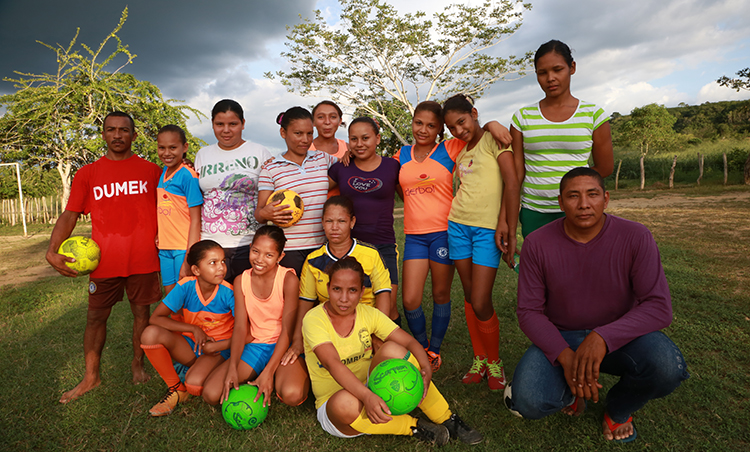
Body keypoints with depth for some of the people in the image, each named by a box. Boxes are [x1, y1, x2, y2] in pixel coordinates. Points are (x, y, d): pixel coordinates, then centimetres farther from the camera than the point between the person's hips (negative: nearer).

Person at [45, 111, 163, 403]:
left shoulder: (151, 171, 5)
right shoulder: (87, 174, 6)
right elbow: (70, 215, 3)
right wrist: (52, 251, -10)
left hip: (143, 259, -1)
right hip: (105, 261, 1)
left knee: (141, 312, 10)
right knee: (96, 317, 9)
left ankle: (138, 365, 28)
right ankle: (91, 377, 24)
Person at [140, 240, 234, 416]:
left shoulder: (228, 293, -19)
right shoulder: (186, 286, -14)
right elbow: (156, 318, -14)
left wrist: (216, 346, -22)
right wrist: (194, 329, -21)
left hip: (218, 349, -3)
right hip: (189, 345, 3)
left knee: (194, 385, -31)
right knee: (150, 333, -23)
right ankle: (176, 389, -6)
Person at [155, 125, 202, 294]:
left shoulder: (188, 175, -13)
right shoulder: (164, 172, 9)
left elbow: (195, 220, -15)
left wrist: (188, 260, -17)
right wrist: (160, 235, 7)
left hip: (184, 248, -7)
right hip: (165, 247, 7)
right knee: (170, 294, 14)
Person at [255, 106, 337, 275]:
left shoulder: (323, 158, 11)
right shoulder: (271, 168, 2)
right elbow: (259, 210, 1)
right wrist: (264, 214, -22)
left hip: (321, 245, 3)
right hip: (289, 248, -2)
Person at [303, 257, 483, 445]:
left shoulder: (368, 314, -4)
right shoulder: (314, 319, -17)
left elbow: (410, 342, -11)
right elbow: (332, 363, -33)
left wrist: (426, 370, -32)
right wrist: (367, 397, -47)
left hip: (373, 391, 3)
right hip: (333, 407, -3)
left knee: (392, 350, -25)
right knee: (345, 402, -40)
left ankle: (447, 419, -14)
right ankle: (414, 426, -16)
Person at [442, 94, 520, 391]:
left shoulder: (493, 140, -6)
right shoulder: (460, 151, 16)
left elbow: (512, 183, -15)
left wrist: (509, 229, -19)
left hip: (488, 229, -6)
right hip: (458, 224, 6)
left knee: (481, 303, -7)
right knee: (469, 297, 10)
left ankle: (495, 362, 16)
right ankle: (479, 359, 25)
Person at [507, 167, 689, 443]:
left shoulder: (635, 237, -14)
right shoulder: (537, 244, -13)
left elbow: (659, 307, -18)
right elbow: (529, 312, -11)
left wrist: (603, 337, -34)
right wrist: (565, 357, -26)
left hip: (619, 337, 1)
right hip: (559, 338, 0)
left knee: (667, 367, -32)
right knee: (529, 403, -26)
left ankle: (618, 408, 5)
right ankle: (568, 390, 13)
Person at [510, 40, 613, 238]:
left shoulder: (593, 115, 3)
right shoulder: (523, 117, 6)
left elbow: (604, 168, 8)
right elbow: (516, 172, 3)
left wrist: (568, 185, 4)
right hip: (534, 213, 1)